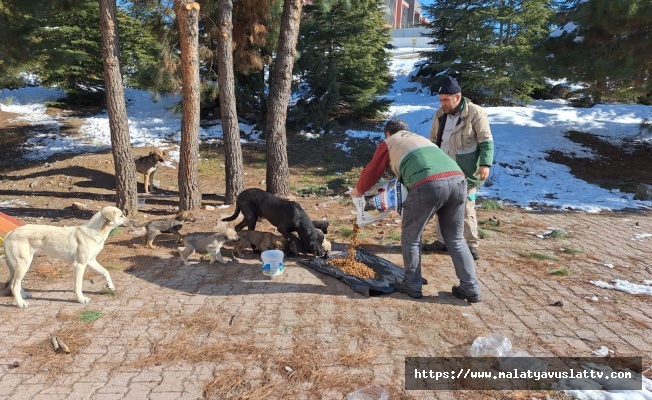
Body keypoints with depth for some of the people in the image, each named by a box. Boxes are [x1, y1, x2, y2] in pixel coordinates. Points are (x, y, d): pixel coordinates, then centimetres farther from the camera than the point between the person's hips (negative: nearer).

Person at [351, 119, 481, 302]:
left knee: (411, 237, 14)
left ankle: (412, 285, 21)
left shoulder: (388, 143, 24)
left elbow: (372, 171, 30)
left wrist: (358, 191, 48)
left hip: (427, 185, -5)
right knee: (455, 238, 19)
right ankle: (470, 288, 19)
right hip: (457, 179, 6)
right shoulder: (421, 138, 39)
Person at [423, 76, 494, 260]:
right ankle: (442, 241, 24)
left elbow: (486, 142, -10)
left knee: (466, 209, 0)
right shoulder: (440, 114, 7)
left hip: (465, 173, -6)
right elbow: (433, 141, 17)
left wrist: (485, 163, -20)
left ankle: (471, 244, 14)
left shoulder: (475, 113, -11)